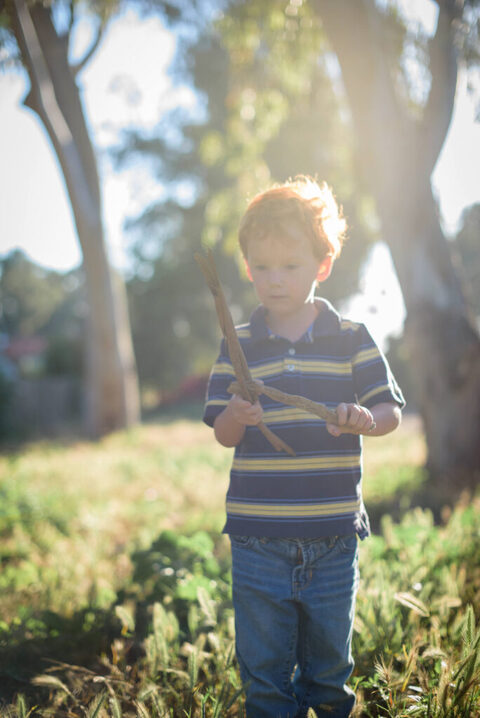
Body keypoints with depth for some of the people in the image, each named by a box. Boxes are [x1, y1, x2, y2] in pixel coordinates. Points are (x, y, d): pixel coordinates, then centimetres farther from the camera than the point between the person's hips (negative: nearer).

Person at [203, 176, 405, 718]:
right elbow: (222, 434, 0)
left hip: (333, 534, 0)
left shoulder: (352, 340, -1)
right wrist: (236, 419, -23)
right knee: (263, 660, 10)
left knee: (329, 651, 17)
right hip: (259, 538, 0)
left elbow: (391, 412, -1)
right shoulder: (239, 346, 0)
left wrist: (365, 419, -23)